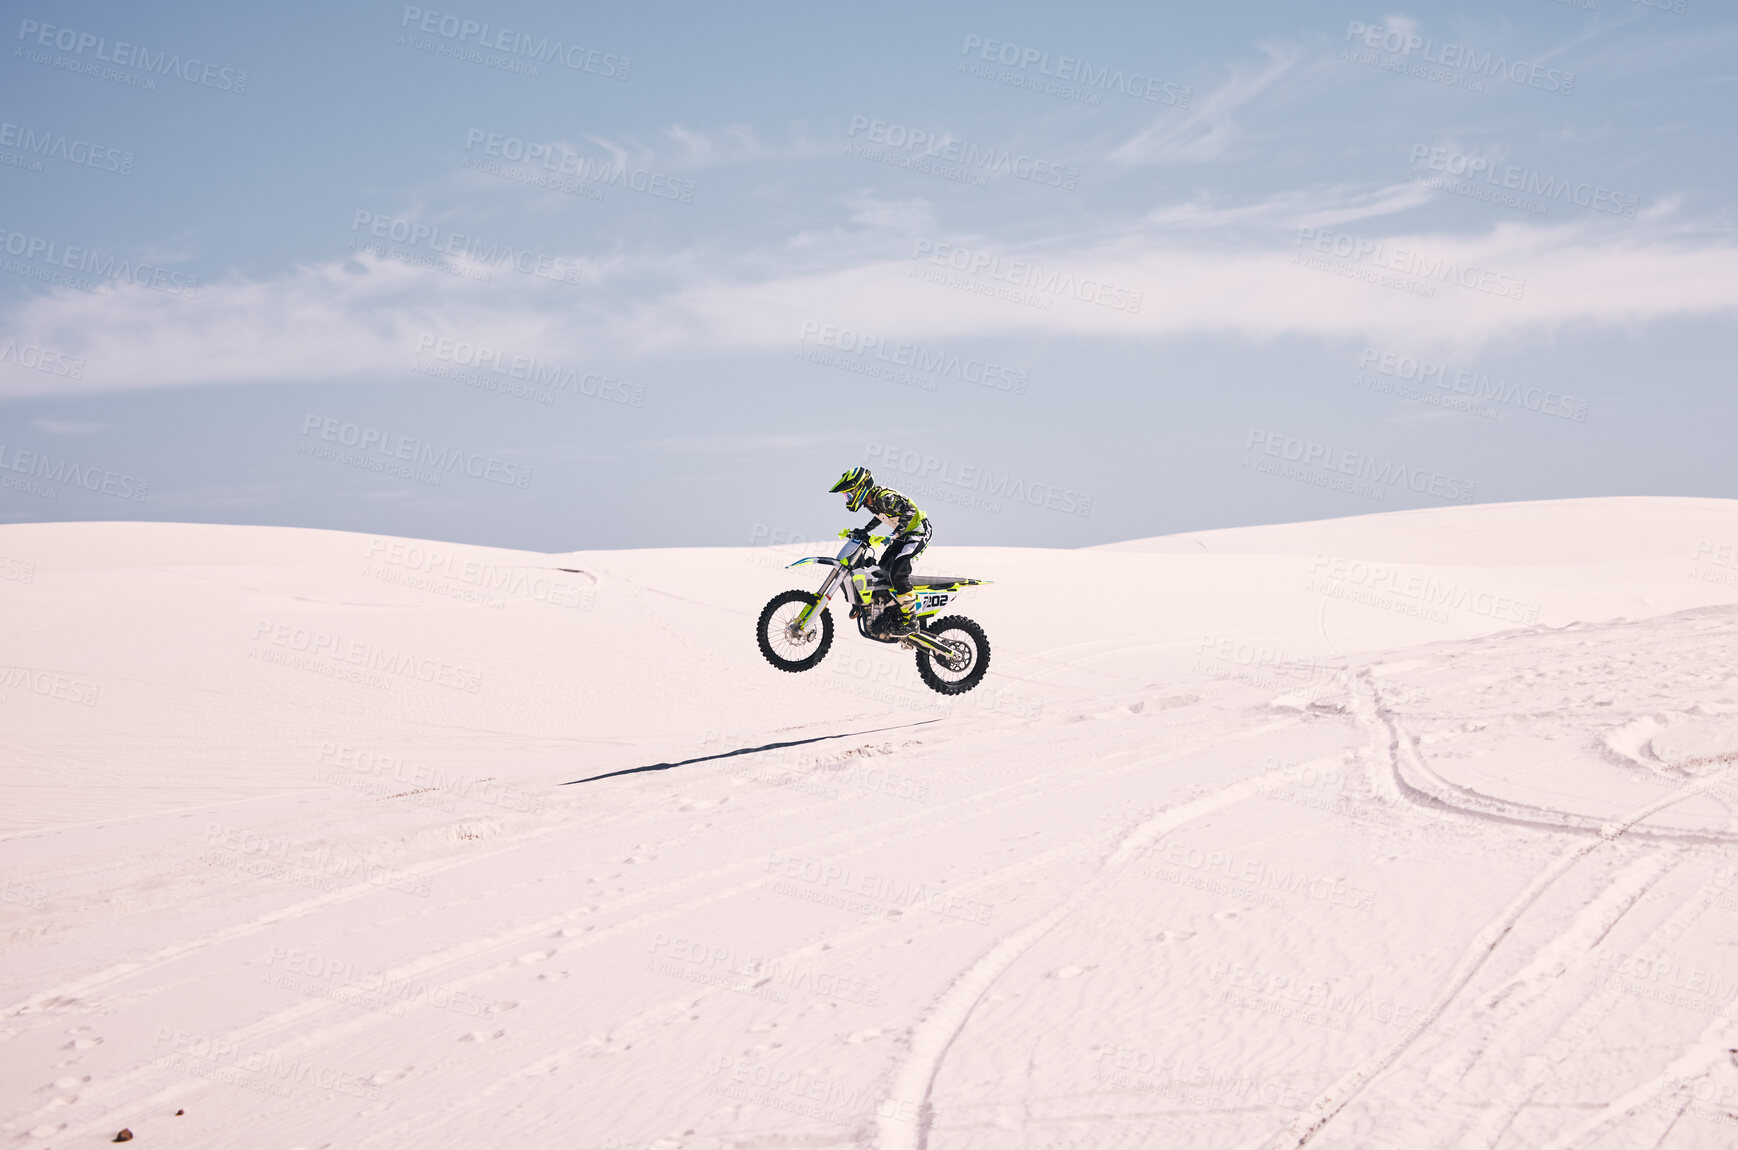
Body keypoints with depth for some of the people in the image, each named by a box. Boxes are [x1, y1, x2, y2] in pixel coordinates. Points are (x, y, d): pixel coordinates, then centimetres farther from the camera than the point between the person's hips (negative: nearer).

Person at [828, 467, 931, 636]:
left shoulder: (884, 497, -25)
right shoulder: (870, 501, 4)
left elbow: (909, 510, -35)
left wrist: (894, 534, -42)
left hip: (919, 531, -10)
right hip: (903, 535, 10)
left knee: (898, 571, -24)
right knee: (883, 570, 8)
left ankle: (910, 620, -21)